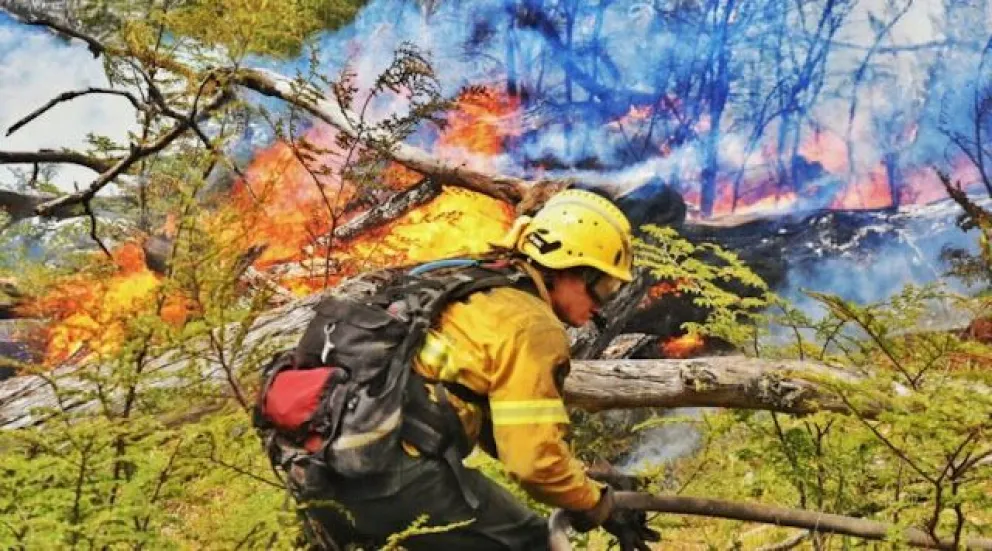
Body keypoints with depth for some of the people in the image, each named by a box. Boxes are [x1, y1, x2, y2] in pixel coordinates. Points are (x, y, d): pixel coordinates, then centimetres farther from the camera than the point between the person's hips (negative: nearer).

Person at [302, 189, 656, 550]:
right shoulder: (533, 326, -4)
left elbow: (492, 422, 30)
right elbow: (536, 458, -10)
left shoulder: (480, 296, 24)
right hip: (391, 470, -9)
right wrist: (601, 508, 7)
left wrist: (584, 483, 29)